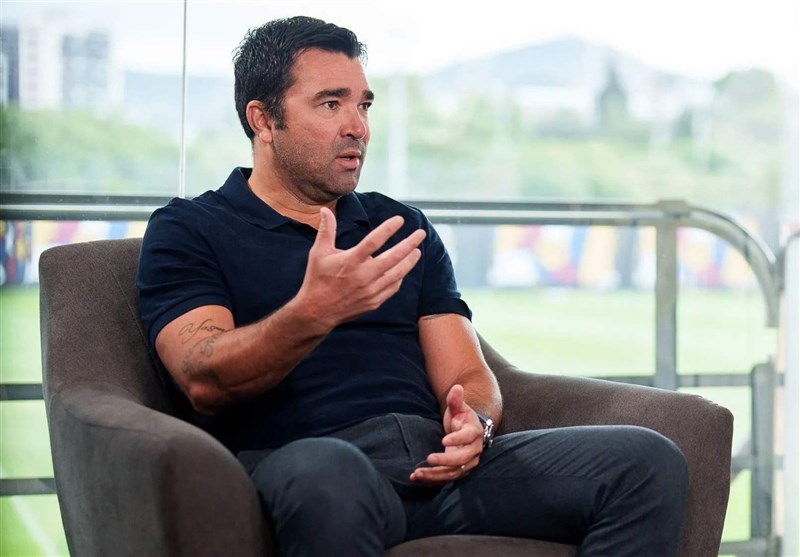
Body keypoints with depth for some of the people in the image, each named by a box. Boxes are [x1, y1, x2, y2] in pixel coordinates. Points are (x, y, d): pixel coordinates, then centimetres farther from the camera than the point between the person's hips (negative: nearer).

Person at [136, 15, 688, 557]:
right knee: (330, 476, -43)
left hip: (436, 458, 5)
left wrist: (473, 425, -6)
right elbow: (204, 381, -8)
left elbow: (466, 377, 20)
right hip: (294, 466, -5)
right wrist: (312, 313, -26)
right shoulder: (189, 231, 10)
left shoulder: (404, 229, 26)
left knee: (646, 462, -17)